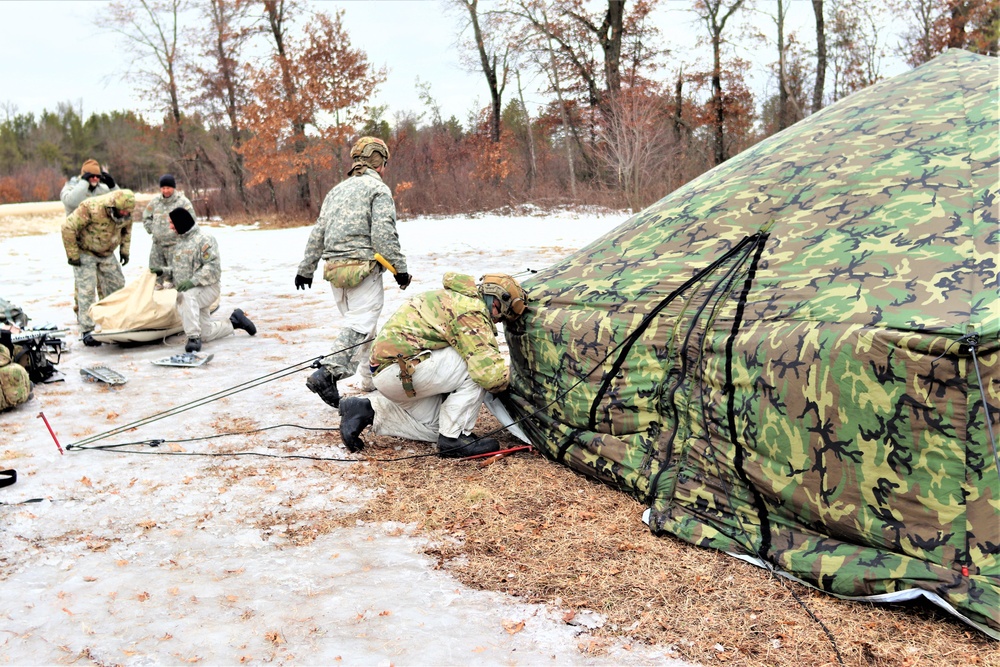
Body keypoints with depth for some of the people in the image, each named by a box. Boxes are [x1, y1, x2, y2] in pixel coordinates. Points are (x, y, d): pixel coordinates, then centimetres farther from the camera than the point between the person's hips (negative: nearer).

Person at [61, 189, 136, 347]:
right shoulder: (91, 208, -32)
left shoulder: (126, 212, -13)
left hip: (106, 254, 6)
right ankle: (87, 331, -7)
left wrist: (124, 249, 3)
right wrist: (72, 255, -22)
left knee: (117, 285, 8)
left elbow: (127, 228, 10)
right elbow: (68, 227, -26)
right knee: (86, 290, -10)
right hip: (85, 253, -6)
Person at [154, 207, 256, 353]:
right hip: (187, 291, 8)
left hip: (207, 288, -8)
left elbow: (213, 266, -21)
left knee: (186, 296, -40)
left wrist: (193, 281, -31)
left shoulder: (203, 240, -12)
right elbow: (177, 268, 24)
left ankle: (194, 337, -38)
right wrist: (164, 271, 4)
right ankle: (235, 321, 30)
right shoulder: (180, 241, 16)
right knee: (206, 334, 6)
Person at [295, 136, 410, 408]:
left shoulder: (337, 190, 20)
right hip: (363, 268, -8)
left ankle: (371, 378, 23)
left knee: (355, 322, 16)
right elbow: (383, 234, -13)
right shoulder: (379, 189, -2)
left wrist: (306, 269, 24)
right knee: (361, 325, -10)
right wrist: (400, 268, -7)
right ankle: (327, 373, -25)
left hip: (334, 269, 8)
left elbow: (318, 233, 19)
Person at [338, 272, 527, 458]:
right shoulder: (471, 313, -15)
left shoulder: (456, 298, 16)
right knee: (480, 366, -14)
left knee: (433, 427, 18)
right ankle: (453, 439, -6)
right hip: (399, 369, -10)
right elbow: (491, 373, -22)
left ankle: (367, 410, 15)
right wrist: (504, 379, -1)